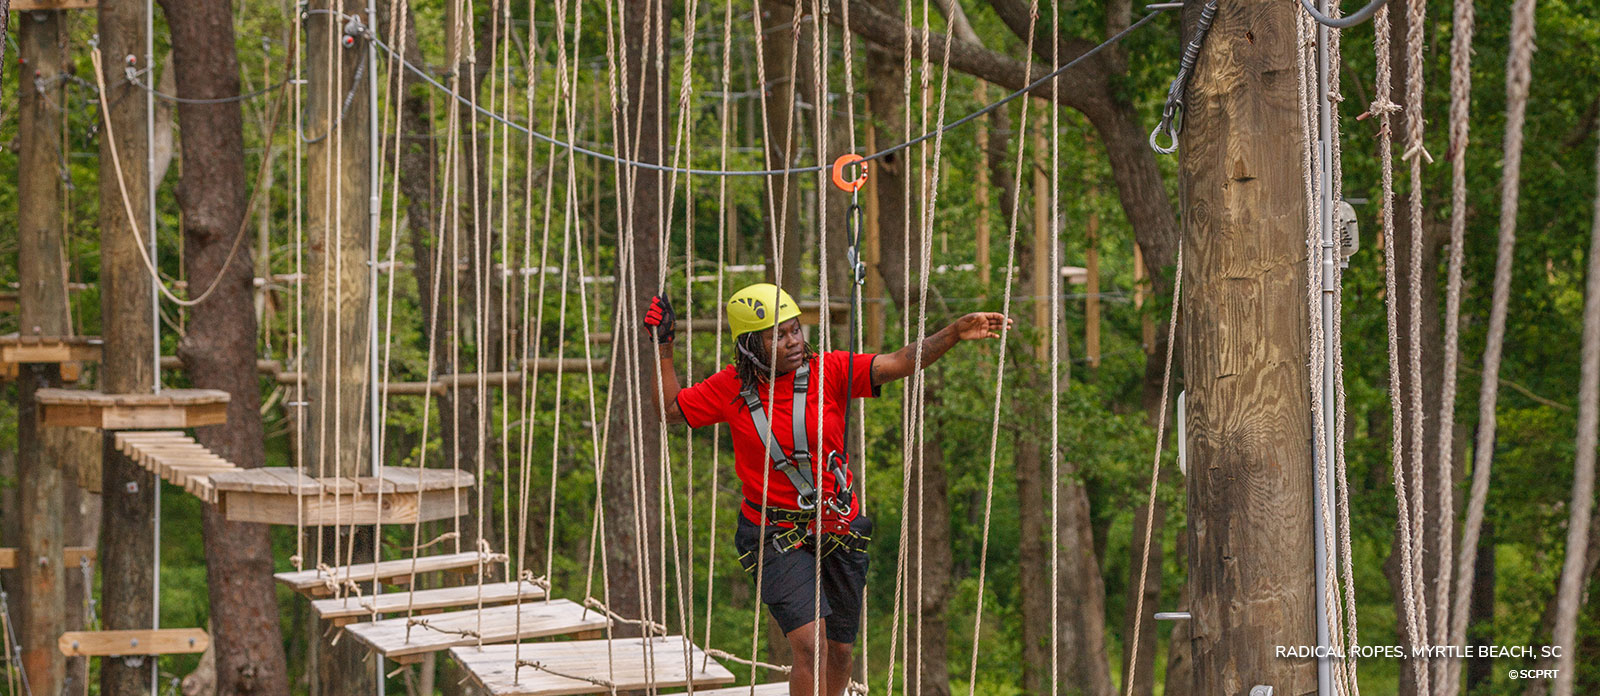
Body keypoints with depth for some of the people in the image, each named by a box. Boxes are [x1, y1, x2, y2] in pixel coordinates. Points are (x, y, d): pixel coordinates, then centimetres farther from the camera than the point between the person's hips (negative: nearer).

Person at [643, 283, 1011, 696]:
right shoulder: (731, 387, -4)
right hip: (776, 536, -2)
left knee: (840, 651, 14)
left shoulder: (828, 372, -9)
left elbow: (897, 364, -20)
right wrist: (663, 346, 1)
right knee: (810, 643, -20)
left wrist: (955, 334, -34)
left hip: (839, 530, 2)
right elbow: (669, 409, 9)